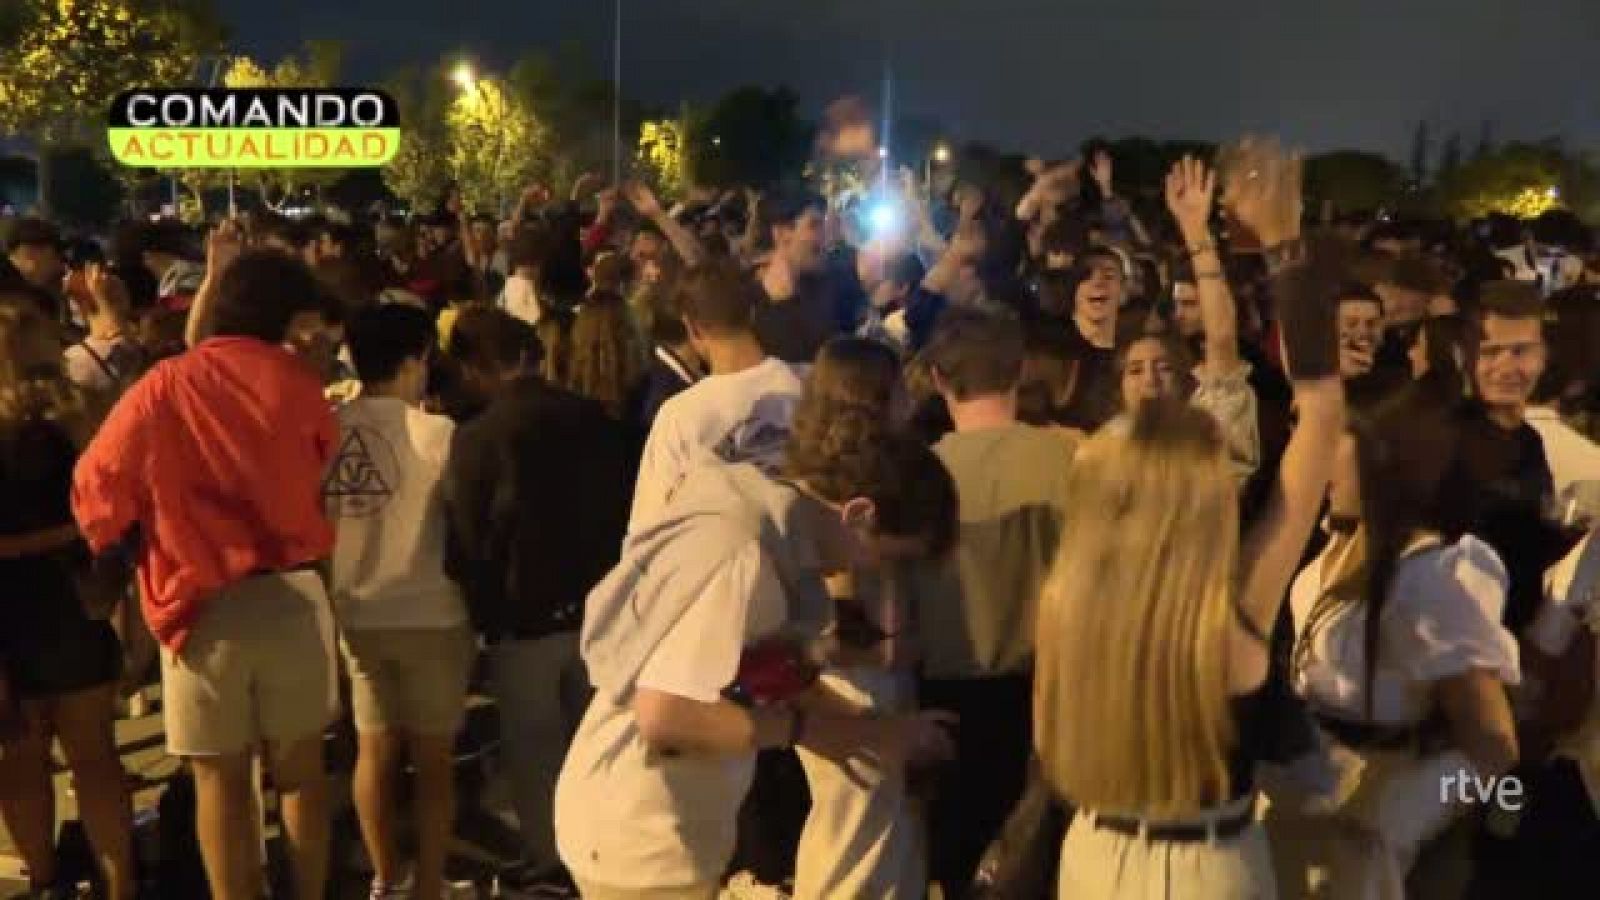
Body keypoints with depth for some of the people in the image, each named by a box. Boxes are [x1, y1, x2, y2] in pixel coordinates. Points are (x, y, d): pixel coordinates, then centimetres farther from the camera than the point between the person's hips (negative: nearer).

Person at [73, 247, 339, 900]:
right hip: (295, 594, 2)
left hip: (204, 607, -2)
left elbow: (96, 490, -1)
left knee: (221, 780, 9)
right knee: (301, 765, 16)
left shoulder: (161, 389, -8)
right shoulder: (297, 383, -3)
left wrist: (129, 552, 16)